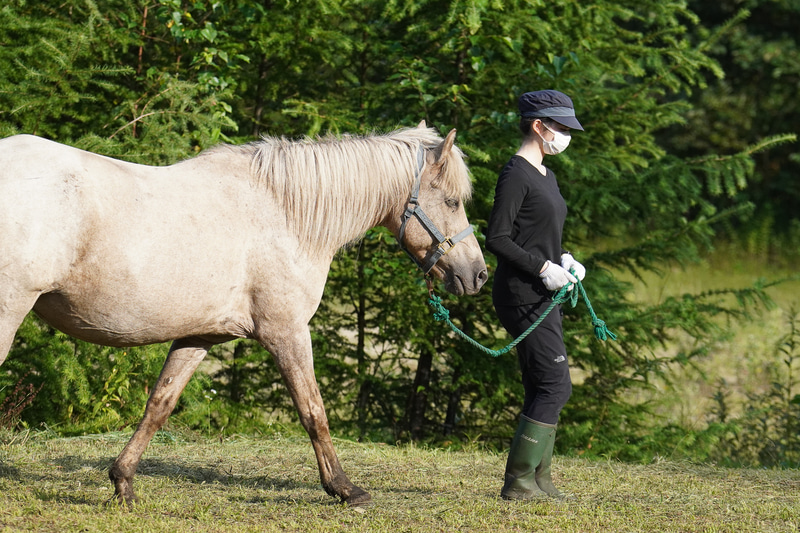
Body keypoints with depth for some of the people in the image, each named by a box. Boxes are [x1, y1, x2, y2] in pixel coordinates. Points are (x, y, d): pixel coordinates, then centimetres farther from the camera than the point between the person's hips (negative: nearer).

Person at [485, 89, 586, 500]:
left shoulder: (545, 176, 17)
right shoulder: (516, 175, -13)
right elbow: (497, 239, -18)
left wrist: (564, 260, 7)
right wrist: (543, 267, -19)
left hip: (543, 295, 10)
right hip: (522, 294, -10)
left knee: (542, 388, 11)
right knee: (555, 385, -11)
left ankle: (538, 479, 17)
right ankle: (518, 482, -9)